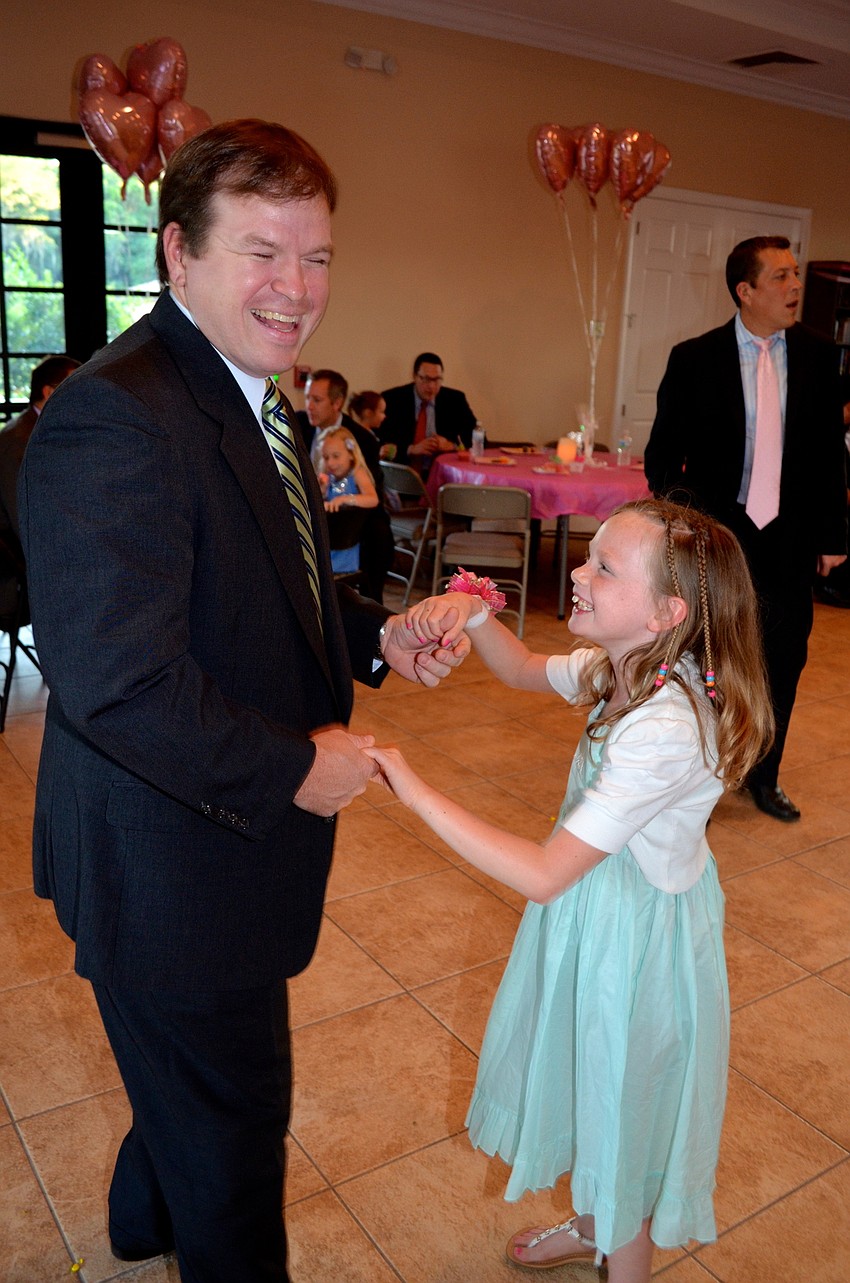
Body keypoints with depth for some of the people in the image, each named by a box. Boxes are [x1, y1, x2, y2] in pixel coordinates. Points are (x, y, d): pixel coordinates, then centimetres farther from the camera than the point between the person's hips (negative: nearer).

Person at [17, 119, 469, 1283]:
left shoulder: (247, 398, 7)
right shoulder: (114, 420, -28)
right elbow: (116, 684, -32)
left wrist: (376, 635, 1)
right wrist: (293, 770, -22)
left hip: (229, 827, 10)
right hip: (171, 871, -10)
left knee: (192, 1084, 33)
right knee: (234, 1110, 15)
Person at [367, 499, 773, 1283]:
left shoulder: (663, 730, -36)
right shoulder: (628, 670, -11)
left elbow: (543, 874, -35)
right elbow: (523, 671, 8)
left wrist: (414, 790, -33)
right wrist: (476, 610, -13)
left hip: (635, 938, -8)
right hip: (600, 903, 9)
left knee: (622, 1108, 17)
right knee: (590, 1083, 29)